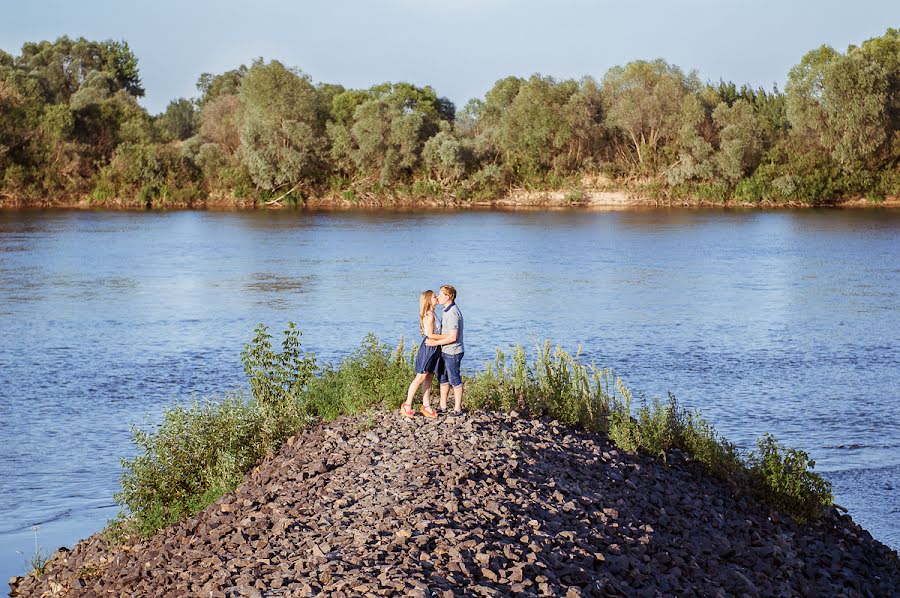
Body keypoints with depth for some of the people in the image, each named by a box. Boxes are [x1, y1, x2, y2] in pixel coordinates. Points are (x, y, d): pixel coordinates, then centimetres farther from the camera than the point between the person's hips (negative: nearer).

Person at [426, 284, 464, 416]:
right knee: (443, 378, 16)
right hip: (446, 351, 10)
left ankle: (457, 409, 10)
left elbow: (452, 337, -26)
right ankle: (443, 407, 25)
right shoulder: (448, 310, 10)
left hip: (452, 352, -10)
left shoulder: (452, 313, -23)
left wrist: (435, 343, -19)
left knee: (455, 380, 0)